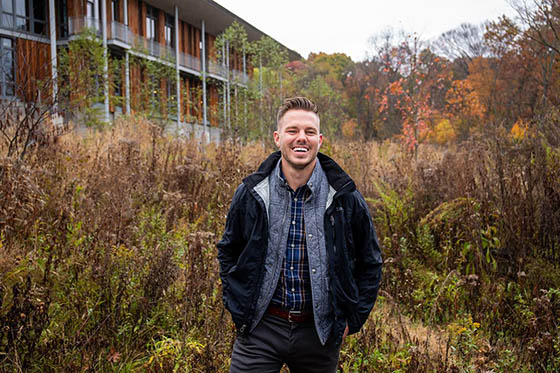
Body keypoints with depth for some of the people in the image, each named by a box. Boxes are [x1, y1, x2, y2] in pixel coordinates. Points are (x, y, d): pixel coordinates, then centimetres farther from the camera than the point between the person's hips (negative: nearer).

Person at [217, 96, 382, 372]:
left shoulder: (346, 199, -5)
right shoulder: (250, 194, -3)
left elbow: (370, 263, 7)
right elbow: (228, 251, 12)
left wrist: (352, 319, 3)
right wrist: (238, 308, 5)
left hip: (320, 332, 1)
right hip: (261, 329, 0)